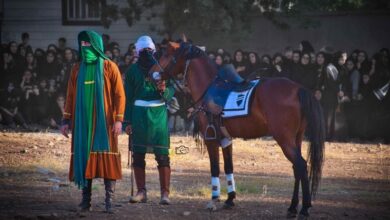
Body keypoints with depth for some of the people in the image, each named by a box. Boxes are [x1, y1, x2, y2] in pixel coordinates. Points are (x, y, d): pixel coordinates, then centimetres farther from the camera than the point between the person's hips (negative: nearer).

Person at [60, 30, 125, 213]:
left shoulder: (109, 67, -1)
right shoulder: (78, 69, 10)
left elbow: (119, 94, -3)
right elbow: (71, 96, 12)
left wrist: (118, 119, -10)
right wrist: (66, 120, 7)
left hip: (104, 121, -3)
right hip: (83, 121, 3)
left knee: (106, 156, -6)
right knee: (84, 155, 1)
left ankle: (109, 200, -6)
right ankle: (85, 199, 4)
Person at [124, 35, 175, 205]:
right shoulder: (133, 70, 6)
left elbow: (171, 91, 2)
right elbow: (128, 97, 8)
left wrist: (164, 90, -21)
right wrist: (127, 121, 3)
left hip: (159, 114, -2)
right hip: (139, 114, 2)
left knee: (162, 155, -3)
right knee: (138, 155, 6)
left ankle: (165, 193, -1)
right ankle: (141, 192, 14)